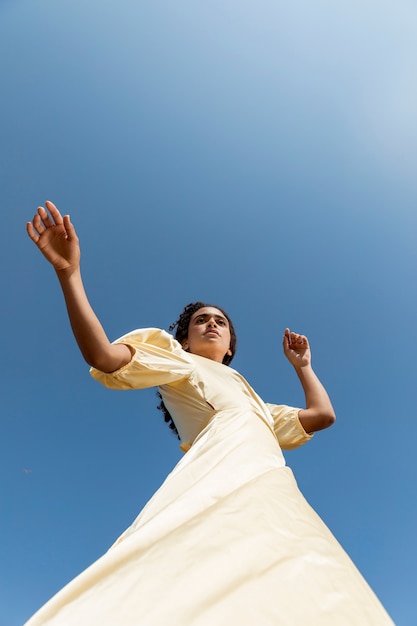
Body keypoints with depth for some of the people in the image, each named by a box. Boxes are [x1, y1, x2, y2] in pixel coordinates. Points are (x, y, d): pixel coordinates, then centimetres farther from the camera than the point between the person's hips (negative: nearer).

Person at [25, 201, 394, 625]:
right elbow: (101, 355, 5)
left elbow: (323, 414, 34)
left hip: (274, 497, 7)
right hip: (228, 485, -7)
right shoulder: (178, 362, 20)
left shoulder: (257, 406, 38)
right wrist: (69, 273, -2)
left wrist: (301, 364, 43)